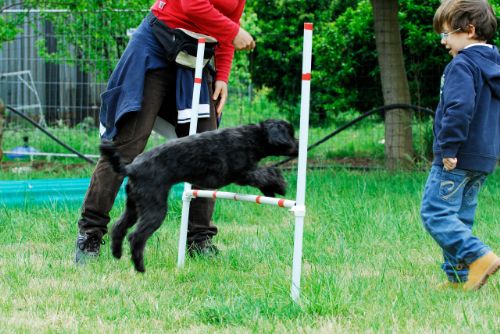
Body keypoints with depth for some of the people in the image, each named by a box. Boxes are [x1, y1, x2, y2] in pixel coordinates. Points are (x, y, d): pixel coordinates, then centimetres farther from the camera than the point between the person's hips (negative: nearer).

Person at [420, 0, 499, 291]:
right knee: (461, 217, 14)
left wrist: (449, 148, -24)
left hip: (456, 160, -9)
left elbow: (459, 108, -28)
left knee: (435, 213, -7)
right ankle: (459, 277, 14)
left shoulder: (462, 65, -15)